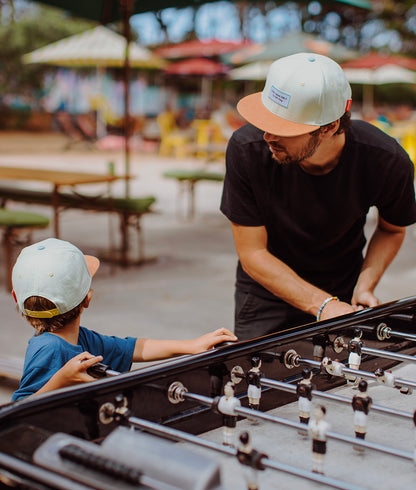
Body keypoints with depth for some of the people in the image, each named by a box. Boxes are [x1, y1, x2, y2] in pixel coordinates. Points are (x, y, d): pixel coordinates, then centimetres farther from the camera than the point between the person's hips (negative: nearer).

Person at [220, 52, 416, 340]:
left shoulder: (387, 162, -24)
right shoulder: (246, 150, -26)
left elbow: (392, 229, 0)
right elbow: (252, 254, -19)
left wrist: (365, 286, -16)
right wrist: (323, 305, -26)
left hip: (343, 294, 1)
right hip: (268, 295, 0)